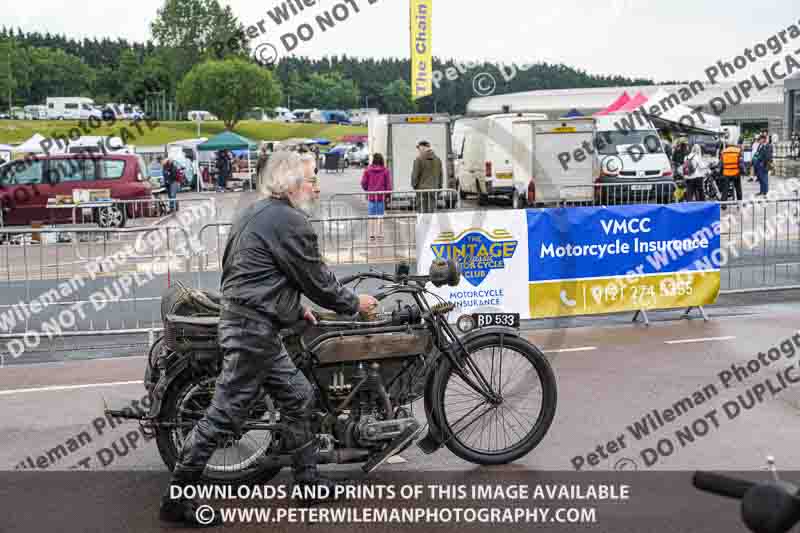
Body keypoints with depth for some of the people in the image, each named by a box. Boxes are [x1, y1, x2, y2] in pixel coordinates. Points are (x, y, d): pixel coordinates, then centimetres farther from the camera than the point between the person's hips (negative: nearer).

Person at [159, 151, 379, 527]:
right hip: (253, 330, -11)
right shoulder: (289, 221, -14)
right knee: (225, 415, -5)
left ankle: (309, 480, 25)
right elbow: (317, 280, -10)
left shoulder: (257, 212, 16)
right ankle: (176, 499, 3)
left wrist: (295, 309, 28)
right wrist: (355, 304, 6)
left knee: (298, 397, 16)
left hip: (248, 324, 11)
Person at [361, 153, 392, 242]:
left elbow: (363, 183, -1)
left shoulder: (368, 170, -2)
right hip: (381, 195, -1)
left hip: (371, 195, 1)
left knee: (372, 216, 8)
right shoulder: (385, 170, -5)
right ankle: (379, 234, 6)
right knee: (380, 215, 5)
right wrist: (388, 194, 4)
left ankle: (372, 235, 9)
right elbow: (388, 184, -5)